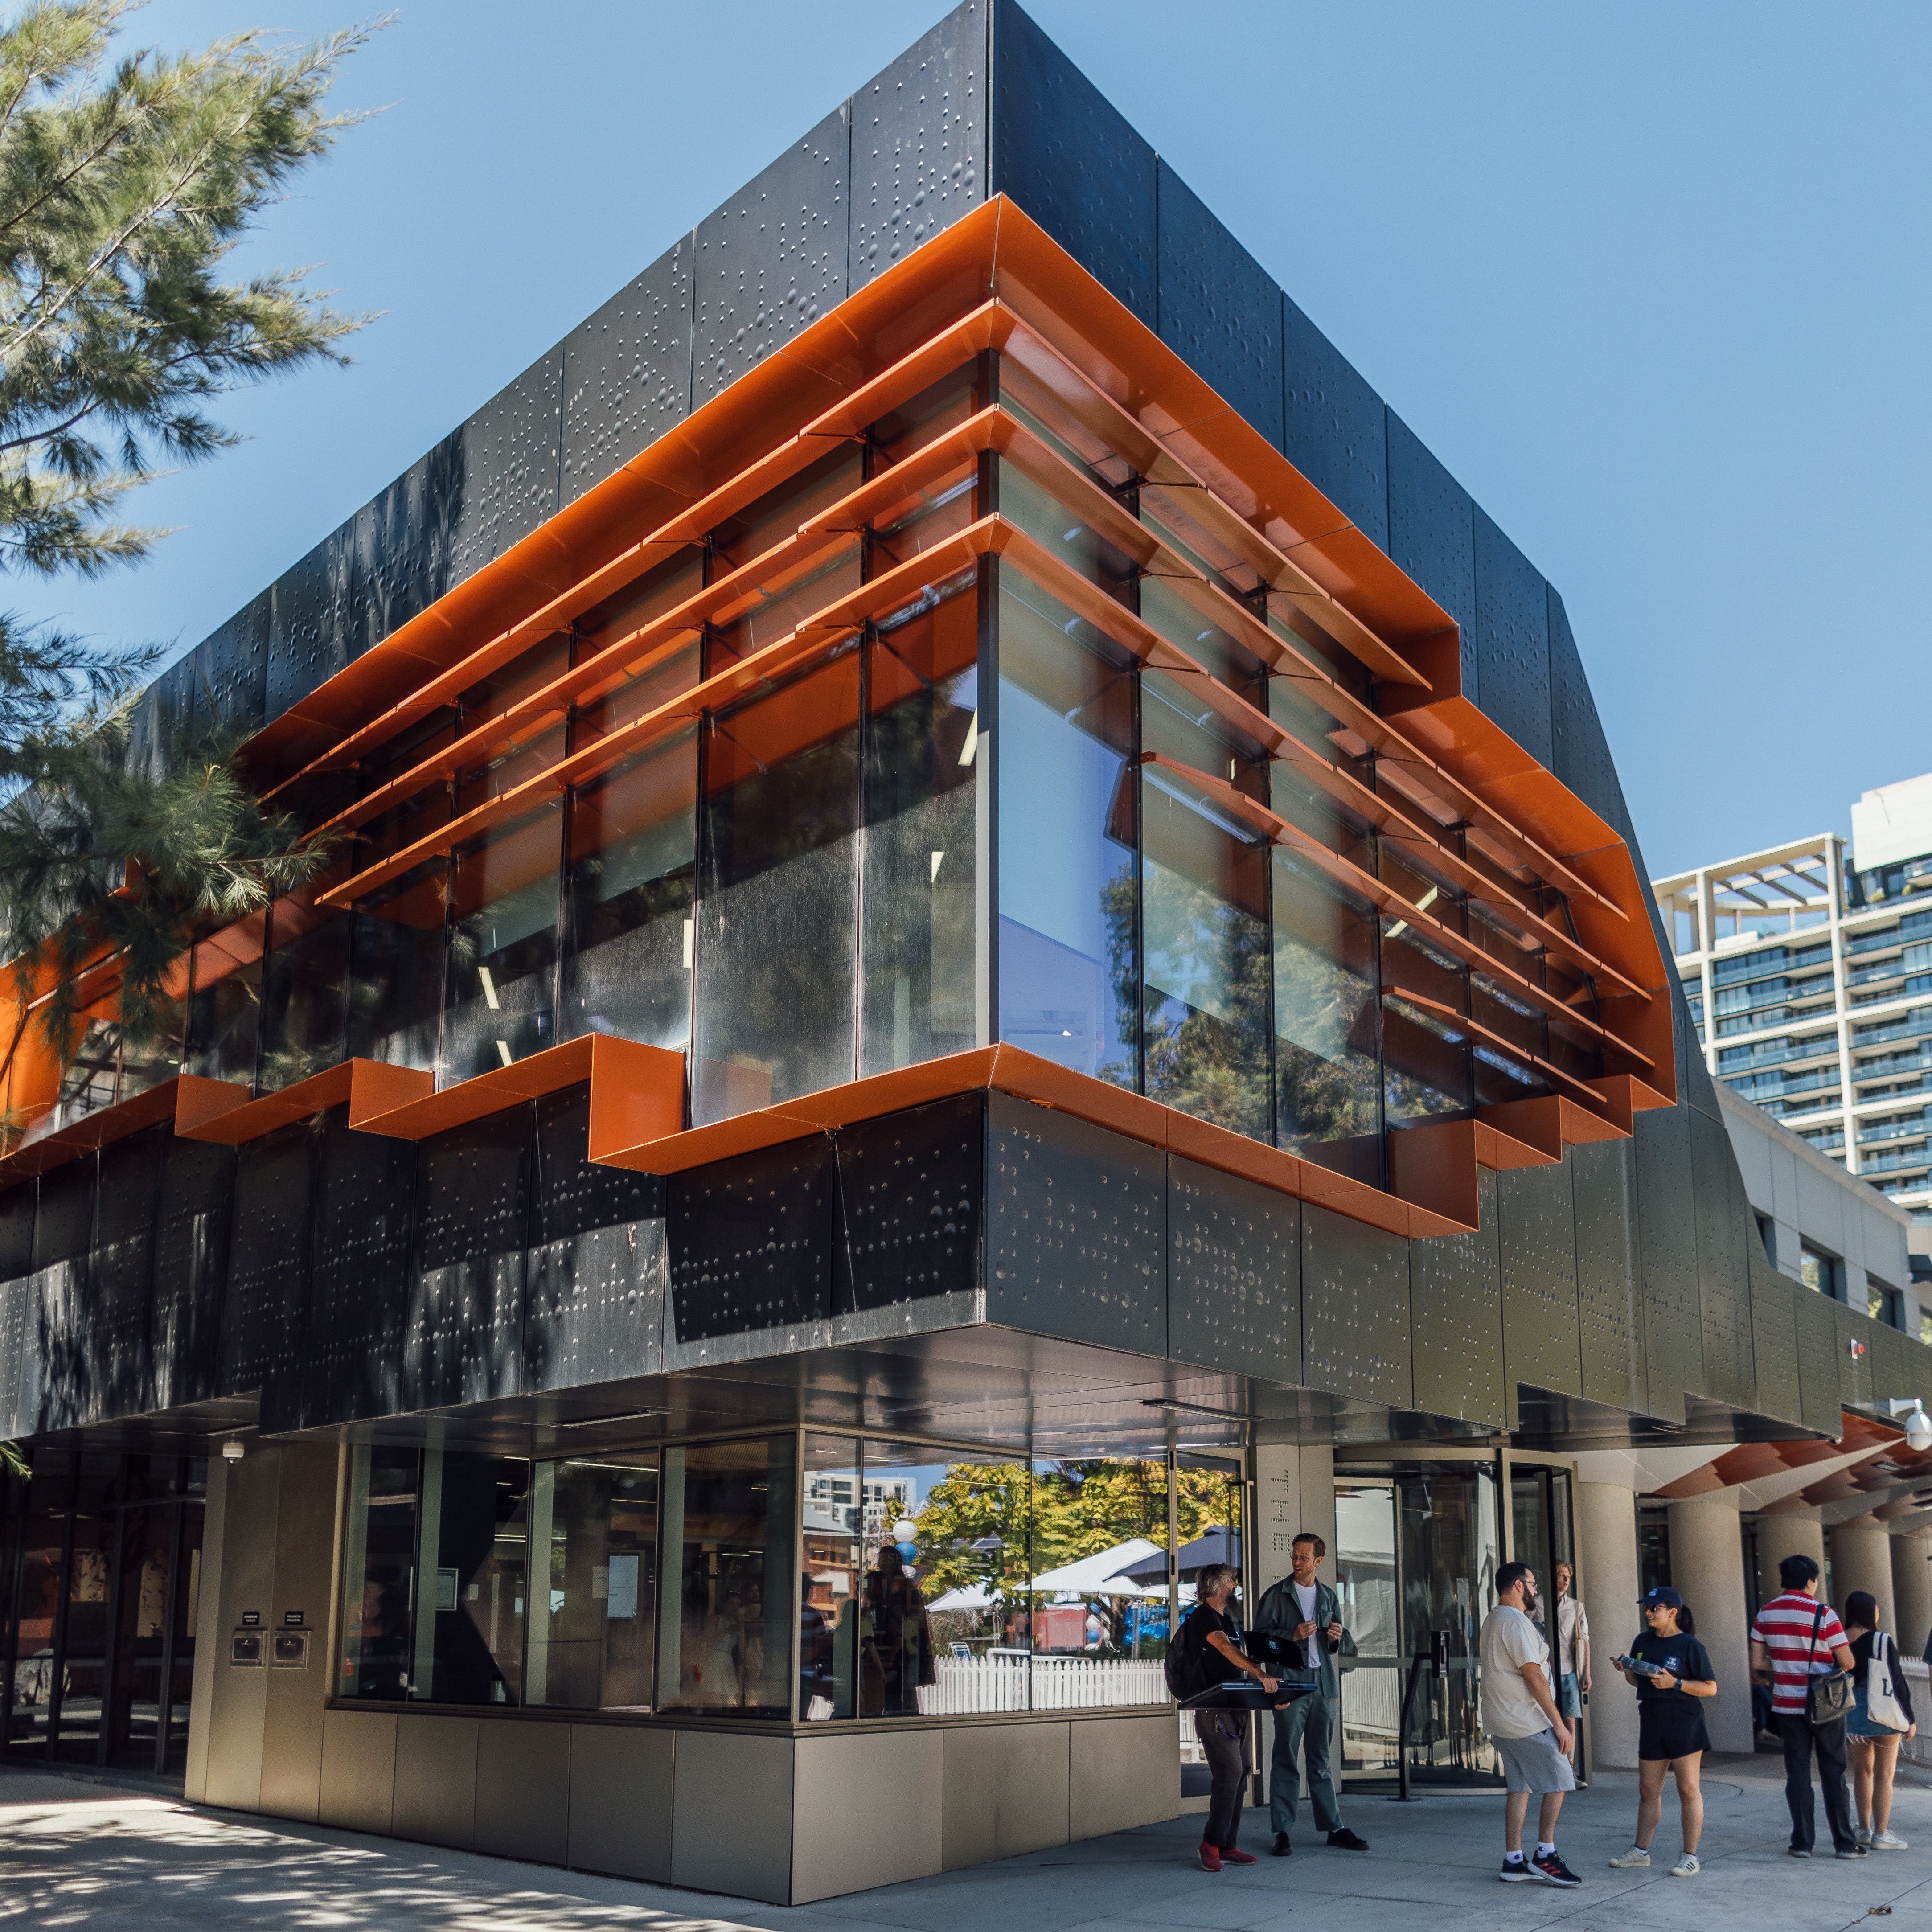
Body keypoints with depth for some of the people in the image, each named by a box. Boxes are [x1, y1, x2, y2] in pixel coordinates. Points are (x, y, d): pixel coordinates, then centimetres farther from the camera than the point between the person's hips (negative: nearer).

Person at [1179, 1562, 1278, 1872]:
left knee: (1239, 1774, 7)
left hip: (1235, 1707, 9)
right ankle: (1212, 1844, -9)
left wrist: (1259, 1683, 7)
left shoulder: (1226, 1620, 20)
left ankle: (1227, 1846, 11)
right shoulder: (1203, 1617, -11)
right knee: (1229, 1773, -15)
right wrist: (1259, 1674, -39)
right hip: (1213, 1709, -9)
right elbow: (1225, 1648, -27)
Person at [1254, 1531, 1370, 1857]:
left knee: (1321, 1758, 10)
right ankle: (1282, 1832, -1)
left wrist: (1337, 1637, 0)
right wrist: (1293, 1636, -16)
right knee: (1285, 1759, -4)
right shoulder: (1276, 1594, 1)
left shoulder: (1328, 1596, 15)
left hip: (1324, 1684, 4)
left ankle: (1334, 1828, 15)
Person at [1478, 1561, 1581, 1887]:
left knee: (1519, 1787, 11)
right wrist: (1559, 1724, -16)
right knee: (1558, 1782, -1)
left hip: (1501, 1722, 9)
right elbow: (1534, 1676, -19)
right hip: (1526, 1723, -9)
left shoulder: (1492, 1620, 16)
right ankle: (1545, 1854, 0)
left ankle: (1513, 1860, 11)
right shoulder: (1517, 1621, -17)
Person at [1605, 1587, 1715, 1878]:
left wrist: (1675, 1683, -21)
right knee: (1648, 1790, 13)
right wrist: (1626, 1668, -2)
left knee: (1688, 1789, -1)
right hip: (1651, 1723, 7)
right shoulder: (1643, 1642, 9)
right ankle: (1641, 1851, 22)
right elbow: (1637, 1680, 19)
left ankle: (1691, 1857, 6)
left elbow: (1711, 1688, -11)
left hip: (1684, 1724, -6)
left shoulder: (1690, 1645, -9)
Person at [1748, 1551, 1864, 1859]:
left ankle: (1802, 1842, 7)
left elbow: (1757, 1664, 2)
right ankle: (1844, 1842, 9)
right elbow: (1848, 1663, -10)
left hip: (1787, 1704, 3)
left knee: (1798, 1772, 6)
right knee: (1834, 1772, 6)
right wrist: (1828, 1666, 10)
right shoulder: (1824, 1614, -11)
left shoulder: (1765, 1615, 2)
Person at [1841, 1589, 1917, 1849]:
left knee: (1862, 1771, 16)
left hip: (1852, 1713, 5)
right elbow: (1897, 1681, -12)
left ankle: (1865, 1830, 22)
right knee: (1884, 1775, 2)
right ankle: (1881, 1835, 3)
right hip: (1882, 1714, -5)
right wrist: (1910, 1718, -3)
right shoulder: (1881, 1641, -15)